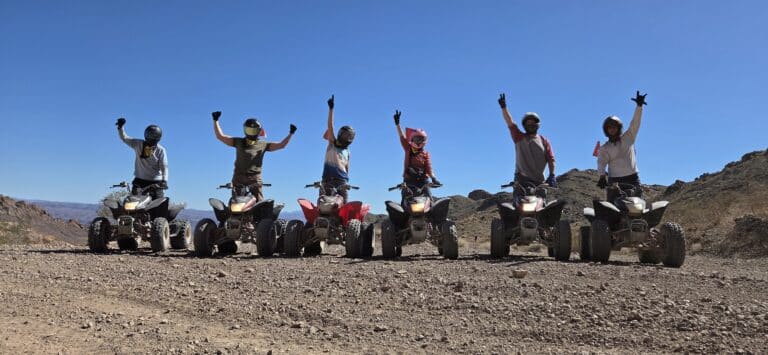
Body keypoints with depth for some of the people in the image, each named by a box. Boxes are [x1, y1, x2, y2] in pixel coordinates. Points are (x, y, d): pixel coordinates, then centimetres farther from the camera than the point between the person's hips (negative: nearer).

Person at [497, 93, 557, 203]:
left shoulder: (544, 141, 13)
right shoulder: (519, 137, 11)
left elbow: (551, 159, 6)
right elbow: (510, 122, 0)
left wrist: (552, 175, -7)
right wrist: (504, 107, -12)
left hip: (539, 180, 2)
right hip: (522, 178, -2)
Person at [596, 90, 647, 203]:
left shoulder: (628, 137, 11)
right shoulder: (604, 148, 8)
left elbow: (635, 123, 1)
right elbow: (601, 162, -6)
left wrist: (639, 106, -11)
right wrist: (602, 176, -24)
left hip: (632, 178, 1)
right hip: (614, 181, -1)